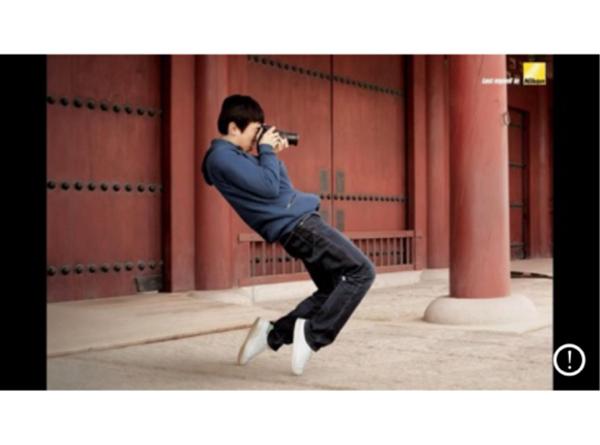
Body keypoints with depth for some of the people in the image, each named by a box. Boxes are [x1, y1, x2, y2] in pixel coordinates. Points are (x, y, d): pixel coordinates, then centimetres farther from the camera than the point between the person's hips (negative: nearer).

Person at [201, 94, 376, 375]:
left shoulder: (231, 156, 19)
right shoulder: (222, 157, -13)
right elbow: (269, 187, -20)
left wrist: (272, 156, 12)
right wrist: (267, 150, -7)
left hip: (297, 225, 11)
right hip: (296, 223, -11)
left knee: (333, 289, 14)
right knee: (362, 271, -10)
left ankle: (274, 333, 14)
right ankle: (314, 334, -11)